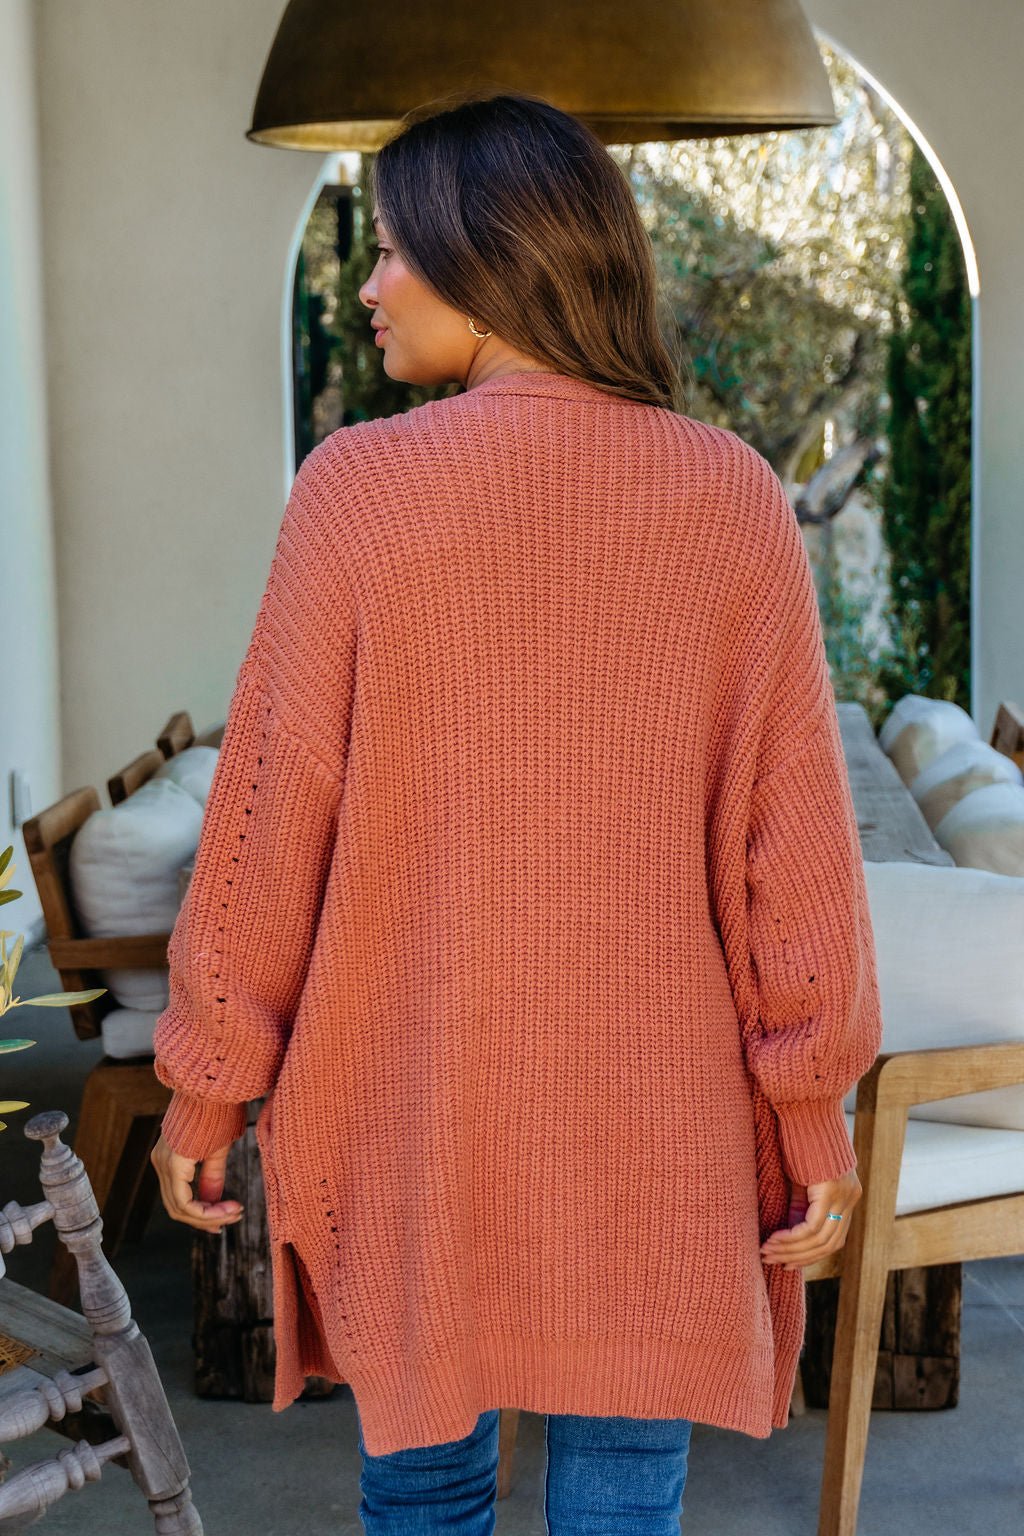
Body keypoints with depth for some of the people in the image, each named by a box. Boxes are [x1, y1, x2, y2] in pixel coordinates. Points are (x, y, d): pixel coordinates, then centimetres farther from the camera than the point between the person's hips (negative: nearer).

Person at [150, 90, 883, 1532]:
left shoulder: (359, 486, -12)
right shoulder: (735, 497, -7)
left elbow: (272, 820, -8)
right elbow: (793, 833, -5)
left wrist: (209, 1084, 4)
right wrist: (812, 1108, 4)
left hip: (409, 1101, -1)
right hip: (653, 1119, 1)